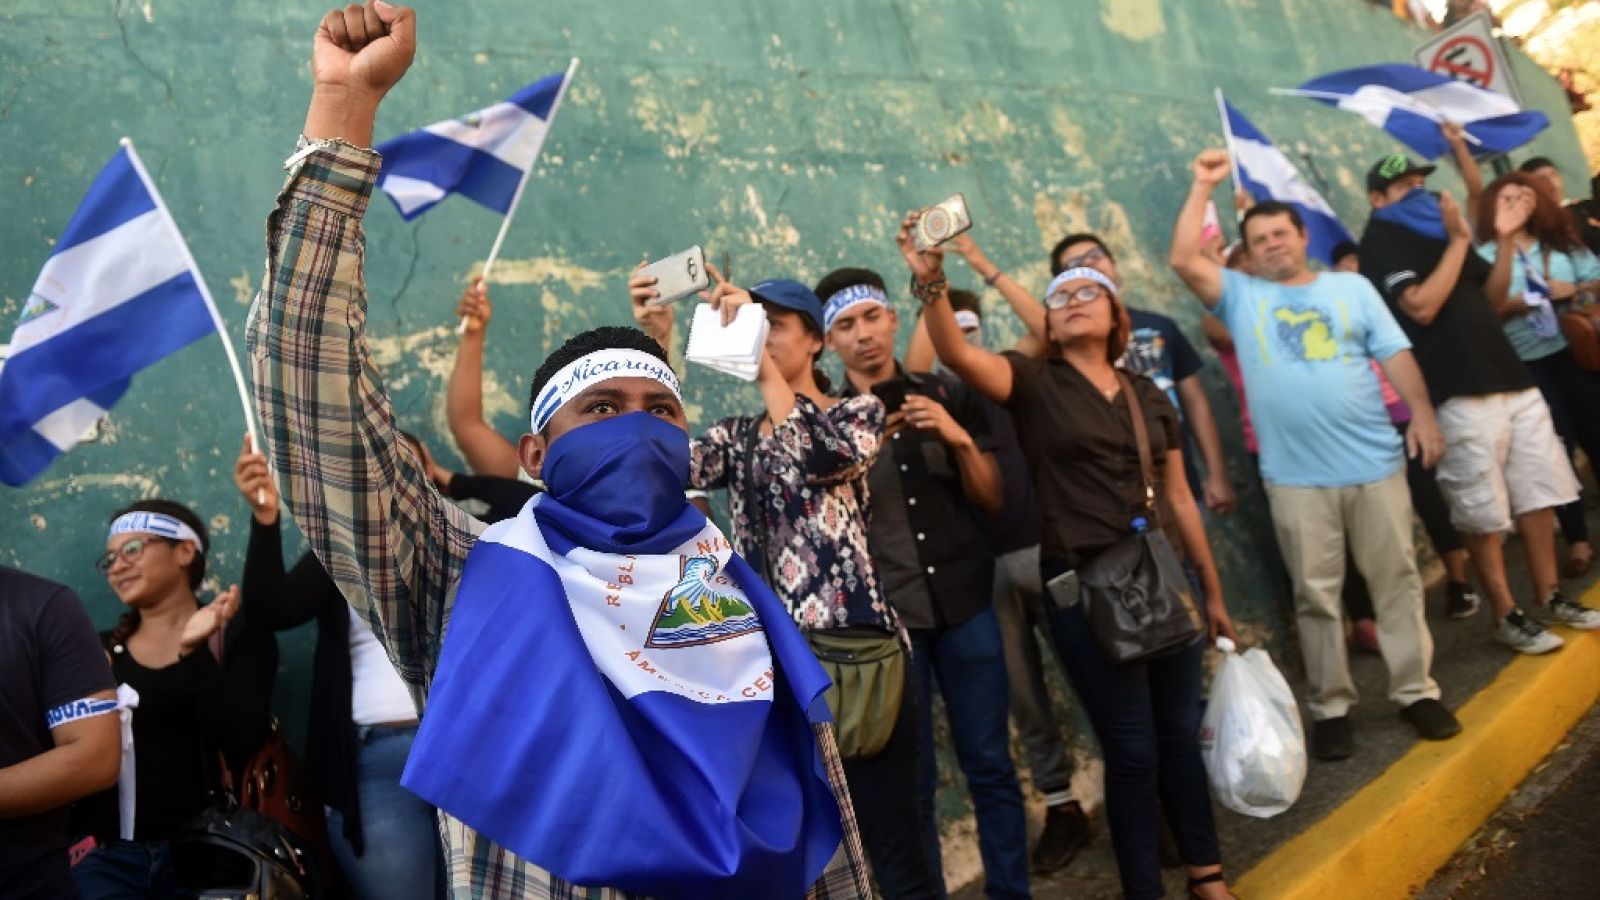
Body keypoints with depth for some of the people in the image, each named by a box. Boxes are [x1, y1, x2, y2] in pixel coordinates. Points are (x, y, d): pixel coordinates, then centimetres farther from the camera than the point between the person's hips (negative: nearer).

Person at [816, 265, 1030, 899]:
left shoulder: (949, 395, 5)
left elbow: (991, 502, 5)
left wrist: (961, 441, -12)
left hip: (965, 603, 2)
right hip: (884, 615, -1)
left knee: (991, 766, 8)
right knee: (912, 782, 7)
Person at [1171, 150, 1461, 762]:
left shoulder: (1351, 287, 11)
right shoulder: (1241, 296, 6)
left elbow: (1395, 354, 7)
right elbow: (1183, 260, -8)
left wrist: (1421, 412, -5)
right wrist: (1203, 187, -6)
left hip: (1375, 462, 2)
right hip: (1297, 478, -1)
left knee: (1397, 580, 9)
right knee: (1316, 595, 5)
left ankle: (1416, 691, 23)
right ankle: (1331, 708, 17)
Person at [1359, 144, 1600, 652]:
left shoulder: (1438, 232, 19)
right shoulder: (1381, 242, -5)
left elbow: (1492, 299, 19)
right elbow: (1421, 307, -20)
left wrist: (1504, 240, 6)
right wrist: (1459, 241, -14)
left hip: (1511, 380, 8)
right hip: (1460, 395, -8)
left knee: (1539, 494, 13)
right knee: (1484, 516, -1)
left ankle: (1551, 598, 27)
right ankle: (1507, 617, 11)